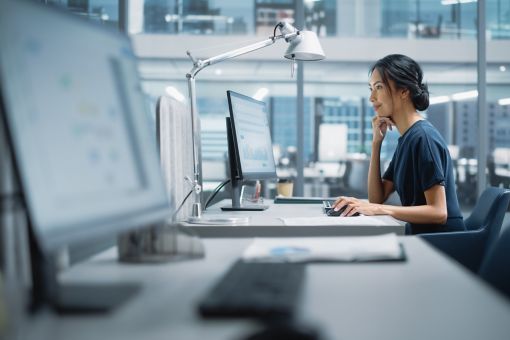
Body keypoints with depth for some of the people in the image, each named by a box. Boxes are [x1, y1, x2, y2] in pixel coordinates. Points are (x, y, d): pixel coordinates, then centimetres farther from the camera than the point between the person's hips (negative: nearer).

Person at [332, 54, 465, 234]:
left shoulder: (423, 137, -15)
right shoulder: (406, 139, 11)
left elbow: (438, 212, -20)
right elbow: (377, 197, 9)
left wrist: (380, 209, -25)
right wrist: (376, 142, 2)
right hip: (420, 237, 7)